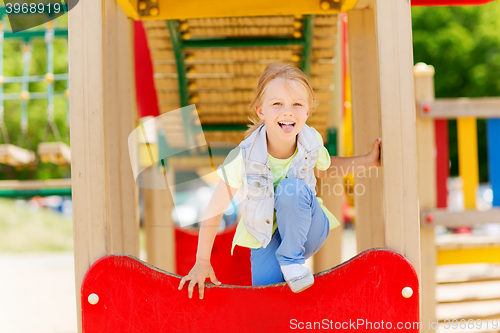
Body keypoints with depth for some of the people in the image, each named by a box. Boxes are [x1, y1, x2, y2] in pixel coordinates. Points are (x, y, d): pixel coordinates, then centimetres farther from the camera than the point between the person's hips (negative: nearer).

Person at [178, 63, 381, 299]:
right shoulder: (244, 156, -27)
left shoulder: (312, 142, -16)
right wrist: (202, 262, -14)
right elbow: (215, 209, -17)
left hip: (304, 231, 1)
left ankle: (292, 259, -12)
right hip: (267, 237, -1)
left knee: (292, 188, -29)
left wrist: (367, 161, 0)